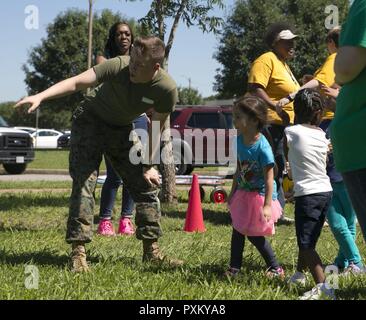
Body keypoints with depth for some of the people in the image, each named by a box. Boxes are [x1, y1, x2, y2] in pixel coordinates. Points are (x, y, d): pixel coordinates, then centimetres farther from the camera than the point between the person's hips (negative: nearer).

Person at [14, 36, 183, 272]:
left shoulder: (167, 89, -23)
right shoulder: (118, 66, -31)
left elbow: (156, 127, -9)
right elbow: (77, 82, -34)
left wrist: (148, 165, -8)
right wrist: (40, 96, -47)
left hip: (122, 129, 4)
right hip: (90, 121, -3)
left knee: (147, 185, 1)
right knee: (84, 183, -16)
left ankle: (151, 250, 14)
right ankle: (78, 252, -13)